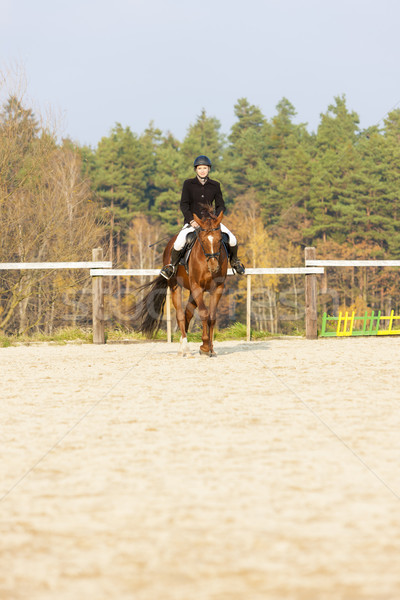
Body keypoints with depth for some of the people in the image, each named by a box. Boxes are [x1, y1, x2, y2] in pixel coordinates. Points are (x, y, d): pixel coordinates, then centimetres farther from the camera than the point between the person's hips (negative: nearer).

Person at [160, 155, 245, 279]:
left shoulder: (215, 185, 5)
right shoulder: (188, 184, 0)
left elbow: (220, 205, 7)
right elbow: (183, 205, -2)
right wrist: (191, 220, -15)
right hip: (192, 221, -2)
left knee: (232, 240, -13)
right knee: (179, 243, -28)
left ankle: (234, 261, 17)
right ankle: (172, 264, 0)